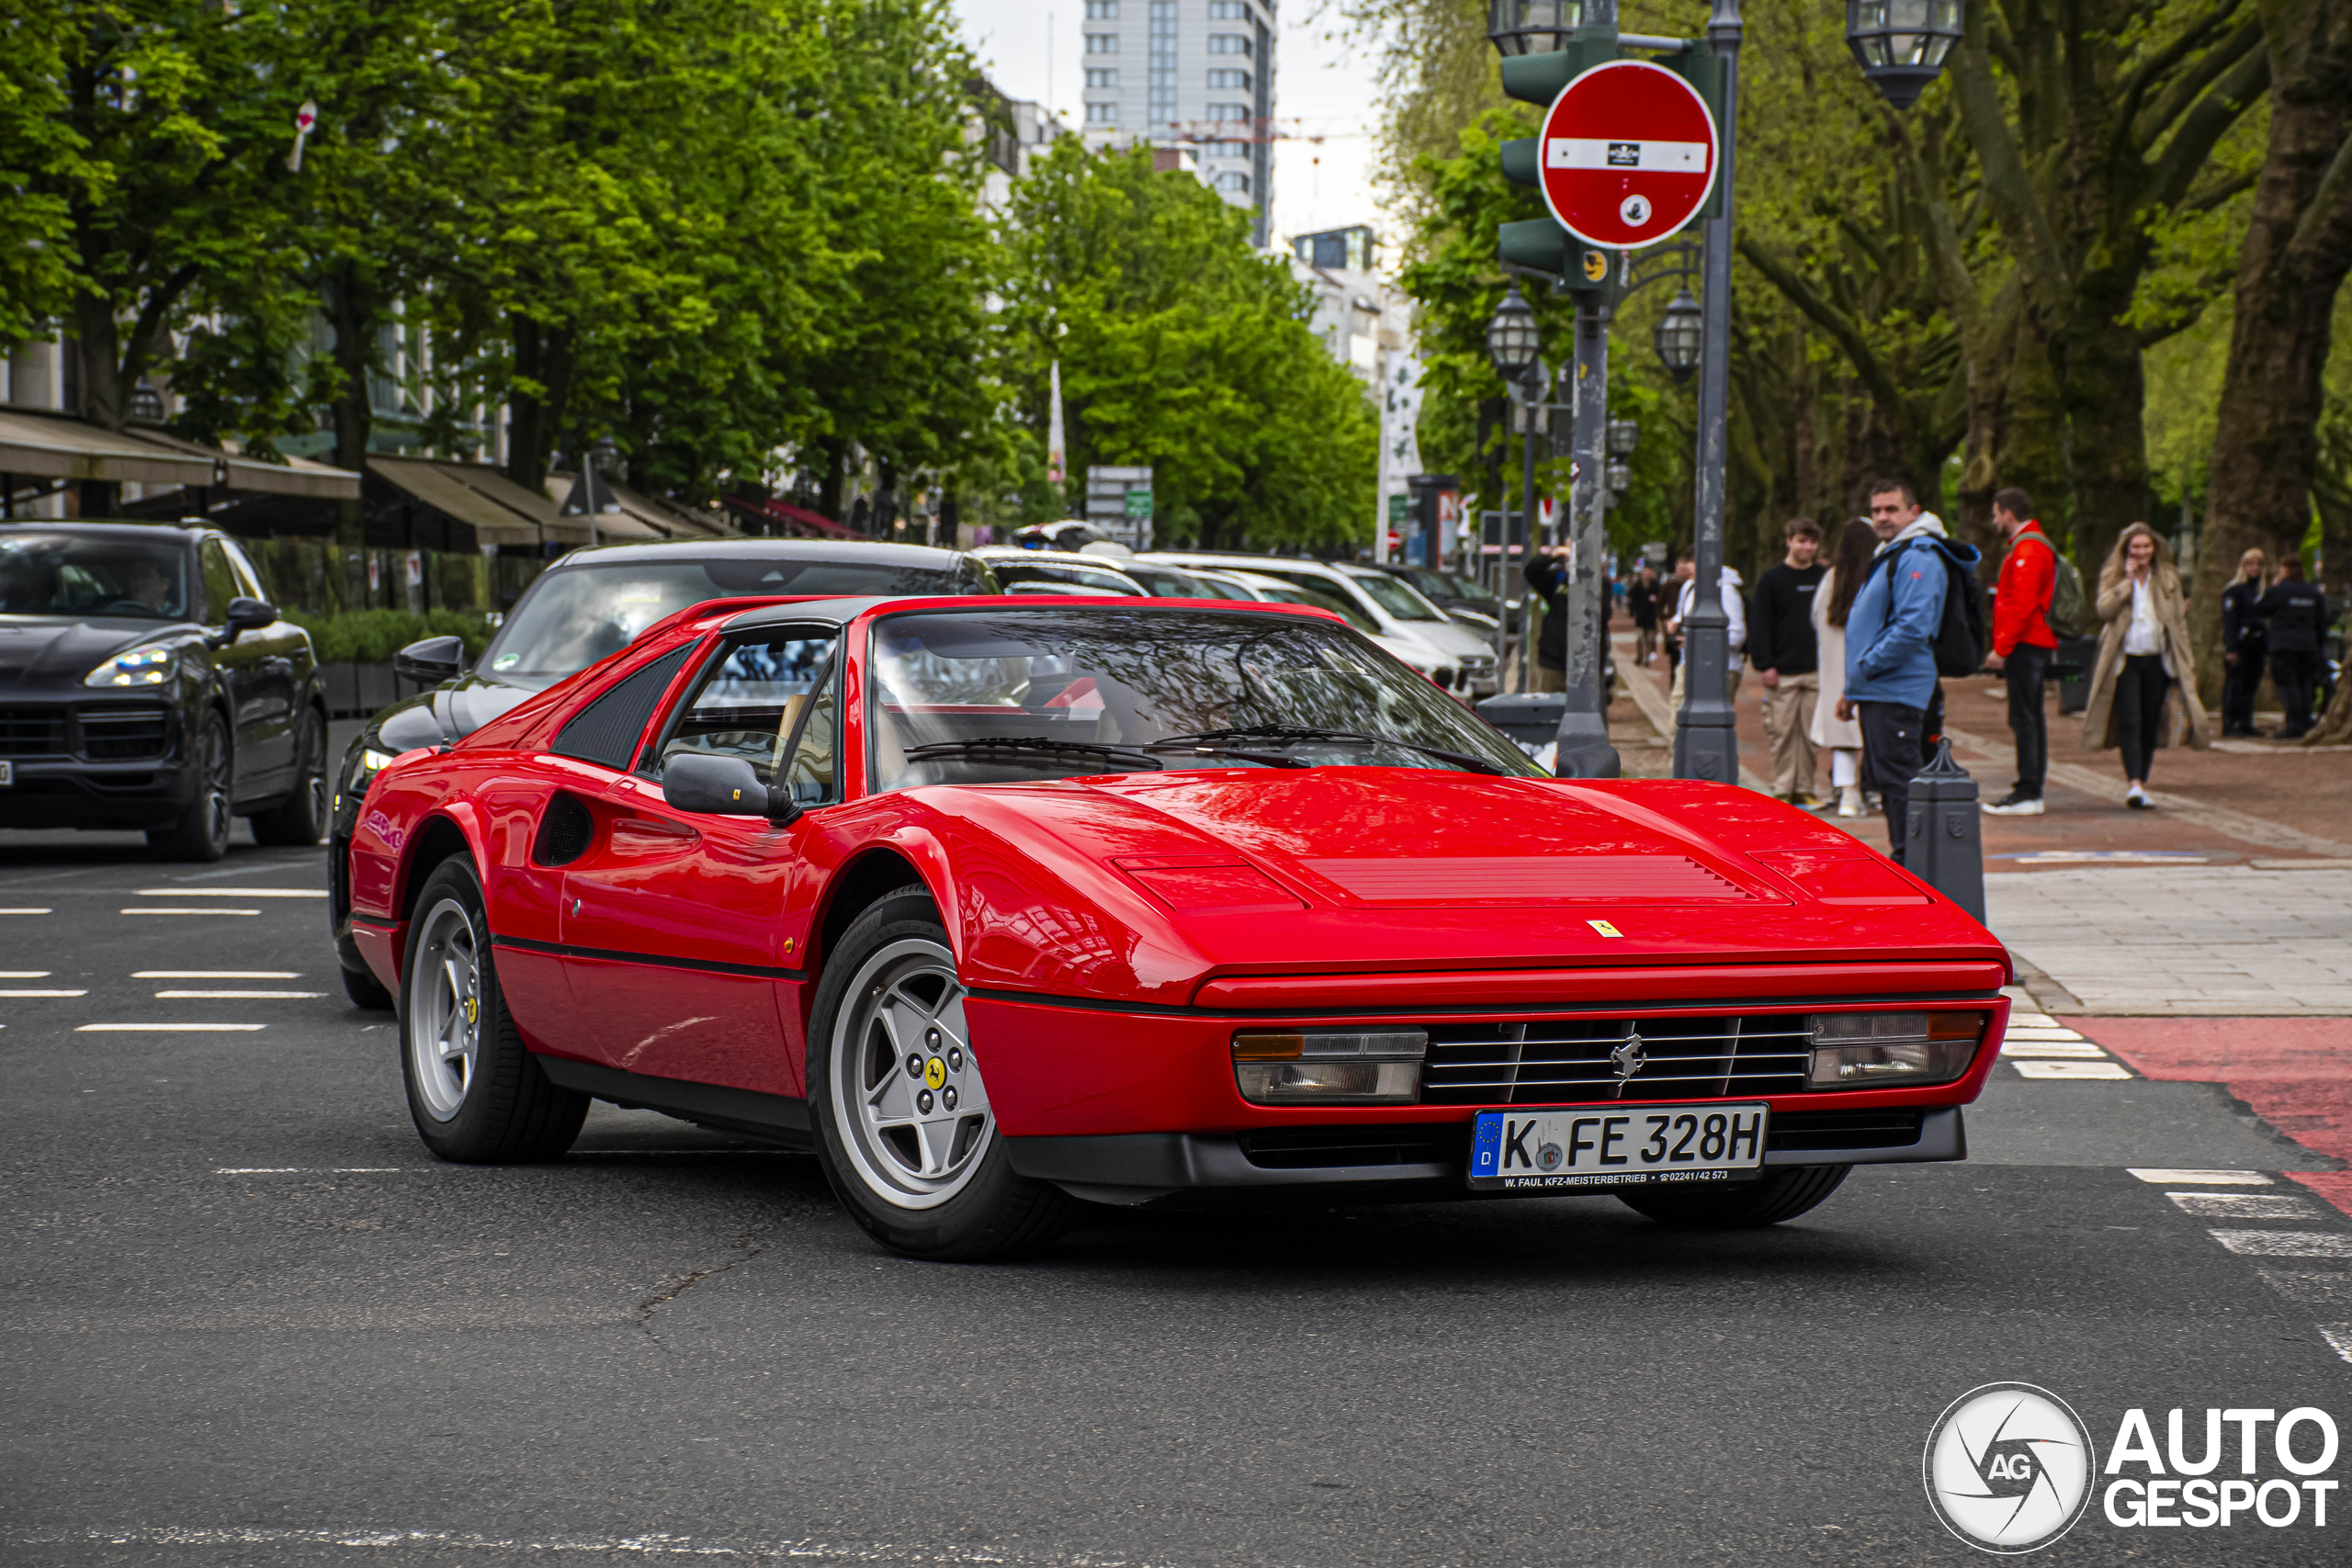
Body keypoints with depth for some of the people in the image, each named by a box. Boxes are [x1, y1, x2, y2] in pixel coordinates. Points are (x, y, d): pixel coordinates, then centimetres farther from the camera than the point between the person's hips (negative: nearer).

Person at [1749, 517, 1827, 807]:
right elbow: (1760, 626, 0)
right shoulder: (1771, 581, 3)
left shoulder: (1824, 578, 11)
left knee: (1810, 734, 4)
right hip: (1782, 673, -3)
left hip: (1816, 671, 3)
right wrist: (1764, 665, -8)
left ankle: (1804, 789, 10)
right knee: (1783, 732, -2)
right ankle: (1782, 789, 3)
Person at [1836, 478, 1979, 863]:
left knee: (1899, 780, -10)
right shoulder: (1888, 556, 22)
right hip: (1876, 693, 11)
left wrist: (1865, 669, -17)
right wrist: (1852, 691, 22)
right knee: (1886, 779, 13)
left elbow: (1912, 627, -23)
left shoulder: (1918, 558, -13)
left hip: (1897, 693, -11)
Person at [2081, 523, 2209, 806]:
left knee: (2150, 725, 5)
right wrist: (2128, 580, -14)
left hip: (2156, 661, 3)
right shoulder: (2112, 577, 5)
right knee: (2130, 721, -15)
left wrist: (2185, 660, 7)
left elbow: (2179, 622, 12)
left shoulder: (2168, 579, 10)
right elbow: (2105, 610, -12)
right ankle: (2134, 784, -23)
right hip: (2125, 660, -3)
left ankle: (2140, 781, 17)